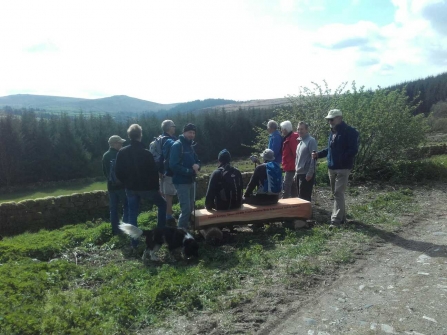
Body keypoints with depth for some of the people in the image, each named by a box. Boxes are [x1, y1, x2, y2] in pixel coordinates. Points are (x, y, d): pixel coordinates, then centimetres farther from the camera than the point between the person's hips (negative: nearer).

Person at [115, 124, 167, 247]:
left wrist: (127, 183, 16)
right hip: (146, 187, -3)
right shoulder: (146, 152, -15)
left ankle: (134, 242, 14)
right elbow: (154, 172, -11)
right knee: (162, 204, 18)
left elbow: (118, 173, 1)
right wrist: (157, 187, 1)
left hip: (131, 188, 4)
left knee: (132, 215, 12)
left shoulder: (122, 152, -3)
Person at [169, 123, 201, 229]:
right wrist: (190, 171, -19)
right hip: (181, 182, -8)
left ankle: (185, 227, 30)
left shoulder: (190, 145, 14)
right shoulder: (177, 145, -12)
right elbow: (174, 165, -21)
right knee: (186, 209, -9)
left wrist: (197, 166, -7)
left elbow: (197, 161, 18)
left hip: (191, 181, 9)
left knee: (190, 207, 15)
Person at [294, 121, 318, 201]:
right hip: (299, 174, 9)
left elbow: (313, 158, -16)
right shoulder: (300, 142, 17)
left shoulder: (311, 141, -10)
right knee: (300, 197, 13)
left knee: (305, 198, -5)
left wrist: (310, 173, -20)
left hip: (306, 174, -9)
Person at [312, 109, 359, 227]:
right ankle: (341, 217, 26)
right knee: (337, 194, 14)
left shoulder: (350, 132, -10)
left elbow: (353, 150, -17)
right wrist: (318, 154, 7)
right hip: (332, 168, 8)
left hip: (343, 168, -8)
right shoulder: (332, 132, 15)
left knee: (338, 194, -11)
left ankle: (336, 219, -9)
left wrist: (342, 159, -27)